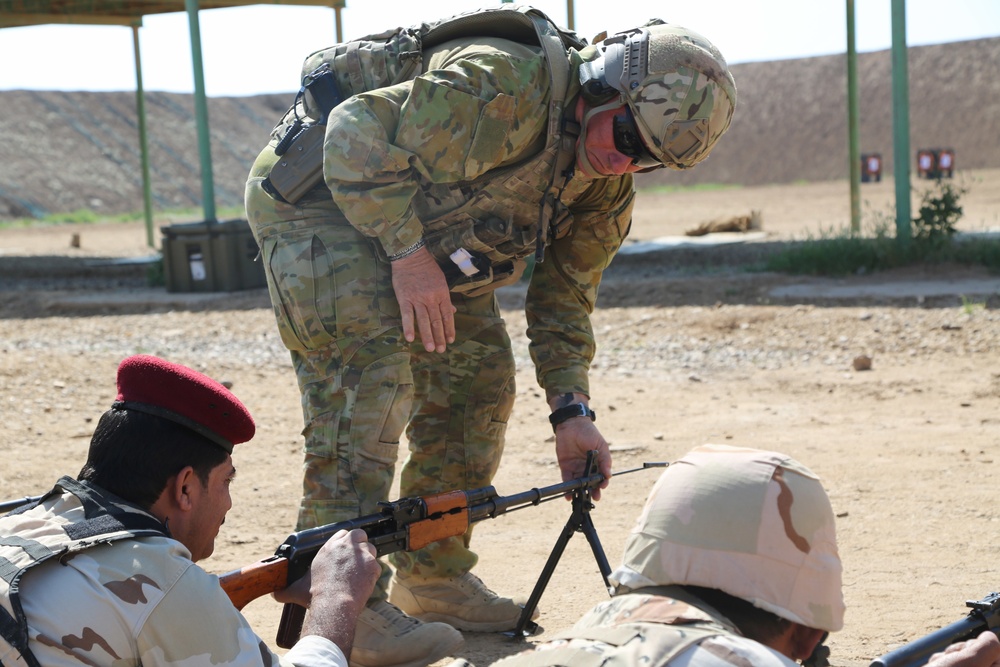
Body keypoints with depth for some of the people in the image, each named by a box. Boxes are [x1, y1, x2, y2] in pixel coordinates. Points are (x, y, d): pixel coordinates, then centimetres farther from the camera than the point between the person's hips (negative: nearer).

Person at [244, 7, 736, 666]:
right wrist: (408, 254, -33)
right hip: (319, 200, -9)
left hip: (424, 243, 9)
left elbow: (565, 294, 5)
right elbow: (356, 135, -32)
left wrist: (571, 410, -5)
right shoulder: (502, 88, -32)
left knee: (479, 381, 5)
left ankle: (433, 576, 16)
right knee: (371, 374, -23)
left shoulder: (609, 185, -3)